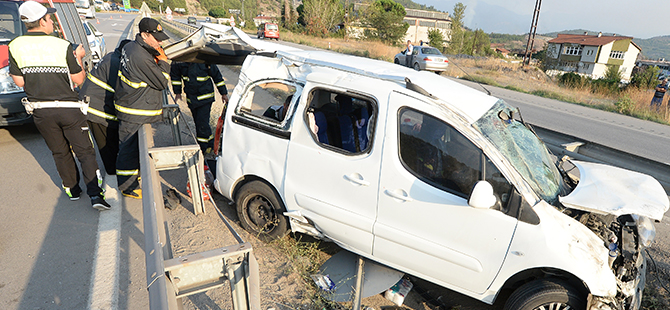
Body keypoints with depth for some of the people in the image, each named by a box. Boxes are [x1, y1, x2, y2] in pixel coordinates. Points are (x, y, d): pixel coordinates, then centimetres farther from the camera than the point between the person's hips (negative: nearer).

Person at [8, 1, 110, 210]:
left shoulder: (16, 47, -3)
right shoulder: (63, 46, -11)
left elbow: (19, 81, 1)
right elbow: (79, 79, -5)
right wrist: (78, 57, 10)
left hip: (40, 111, 3)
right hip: (69, 109, -3)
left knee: (60, 152, 19)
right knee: (85, 152, 2)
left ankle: (72, 189, 30)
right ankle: (95, 195, -7)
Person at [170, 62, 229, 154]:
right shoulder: (179, 62, -5)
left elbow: (217, 75, -3)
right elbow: (174, 74, 15)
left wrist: (224, 93, 2)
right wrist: (177, 92, 12)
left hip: (205, 98, -5)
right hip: (191, 99, 5)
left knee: (202, 123, -12)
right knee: (198, 123, 10)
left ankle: (203, 148, 4)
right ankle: (211, 144, 25)